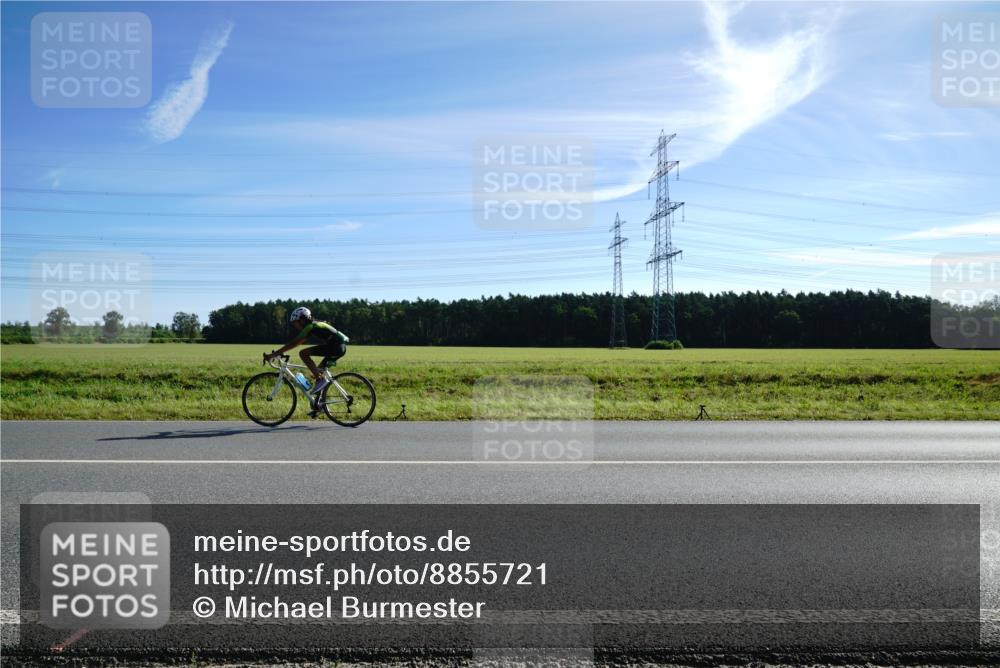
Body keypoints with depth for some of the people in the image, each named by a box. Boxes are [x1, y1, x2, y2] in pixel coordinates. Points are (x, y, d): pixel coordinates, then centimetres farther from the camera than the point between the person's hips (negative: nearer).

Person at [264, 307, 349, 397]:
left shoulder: (310, 327, -6)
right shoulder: (313, 326, 23)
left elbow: (293, 344, -12)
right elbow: (296, 343, 31)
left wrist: (273, 354, -10)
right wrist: (278, 352, 29)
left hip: (335, 346, -10)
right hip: (341, 347, 10)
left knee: (303, 354, -11)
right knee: (318, 370, 23)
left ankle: (320, 380, -11)